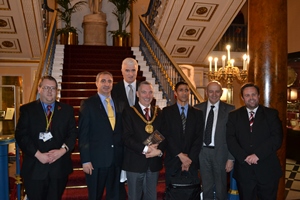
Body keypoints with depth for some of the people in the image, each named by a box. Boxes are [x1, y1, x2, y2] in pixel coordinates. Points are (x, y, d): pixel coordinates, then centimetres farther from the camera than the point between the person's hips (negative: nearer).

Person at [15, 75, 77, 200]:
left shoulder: (67, 110, 8)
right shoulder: (27, 109, 3)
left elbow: (72, 133, 4)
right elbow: (21, 135, -4)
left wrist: (63, 150, -13)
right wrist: (38, 154, -14)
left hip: (59, 167, 2)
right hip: (34, 167, -1)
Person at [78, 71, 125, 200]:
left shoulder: (119, 104, 10)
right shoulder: (88, 104, -4)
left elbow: (122, 131, 11)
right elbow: (83, 135, -8)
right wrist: (85, 160, -13)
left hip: (117, 159, 4)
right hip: (96, 160, -4)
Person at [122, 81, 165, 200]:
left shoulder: (159, 113, 9)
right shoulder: (129, 112, -4)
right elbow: (126, 137, -12)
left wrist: (159, 150, -12)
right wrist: (145, 149, -19)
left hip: (154, 163, 4)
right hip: (135, 163, -3)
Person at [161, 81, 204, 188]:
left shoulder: (197, 113, 8)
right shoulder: (167, 111, 3)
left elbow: (199, 138, 1)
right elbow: (166, 135, -5)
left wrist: (190, 158, -8)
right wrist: (180, 155, -12)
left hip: (191, 162, 1)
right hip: (173, 161, -1)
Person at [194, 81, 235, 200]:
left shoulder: (229, 109, -4)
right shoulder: (197, 109, 2)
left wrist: (231, 158, -8)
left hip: (220, 153, -2)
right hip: (202, 152, 2)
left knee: (221, 189, 14)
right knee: (206, 188, 16)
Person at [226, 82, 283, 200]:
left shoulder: (271, 114, 4)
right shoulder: (234, 116, 6)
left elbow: (277, 138, -7)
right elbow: (230, 139, -3)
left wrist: (258, 155, -17)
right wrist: (244, 157, -17)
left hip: (267, 170, 0)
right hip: (243, 170, 1)